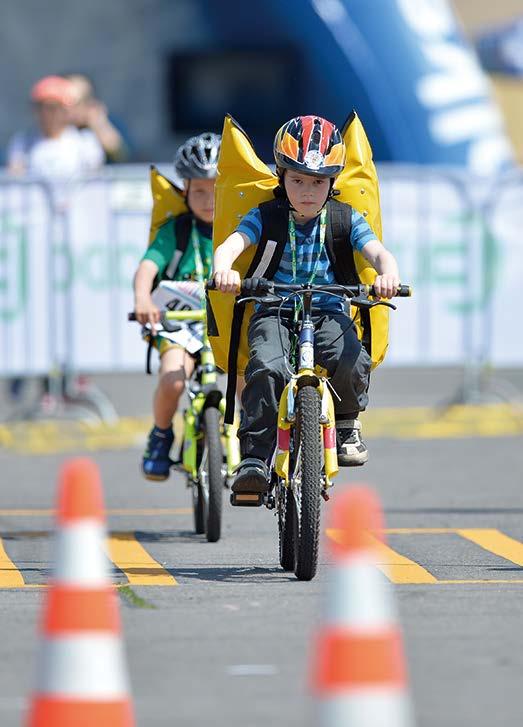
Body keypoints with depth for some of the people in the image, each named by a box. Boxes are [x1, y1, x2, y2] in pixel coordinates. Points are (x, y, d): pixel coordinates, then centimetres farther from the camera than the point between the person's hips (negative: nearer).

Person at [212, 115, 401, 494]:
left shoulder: (345, 219, 5)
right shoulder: (266, 217, 2)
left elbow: (378, 252, -9)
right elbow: (231, 244, -14)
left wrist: (388, 275, -35)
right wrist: (223, 270, -39)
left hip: (328, 313, 1)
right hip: (273, 312, -1)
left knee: (352, 362, -31)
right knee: (267, 368, -33)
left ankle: (347, 424, 2)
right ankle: (255, 458, -26)